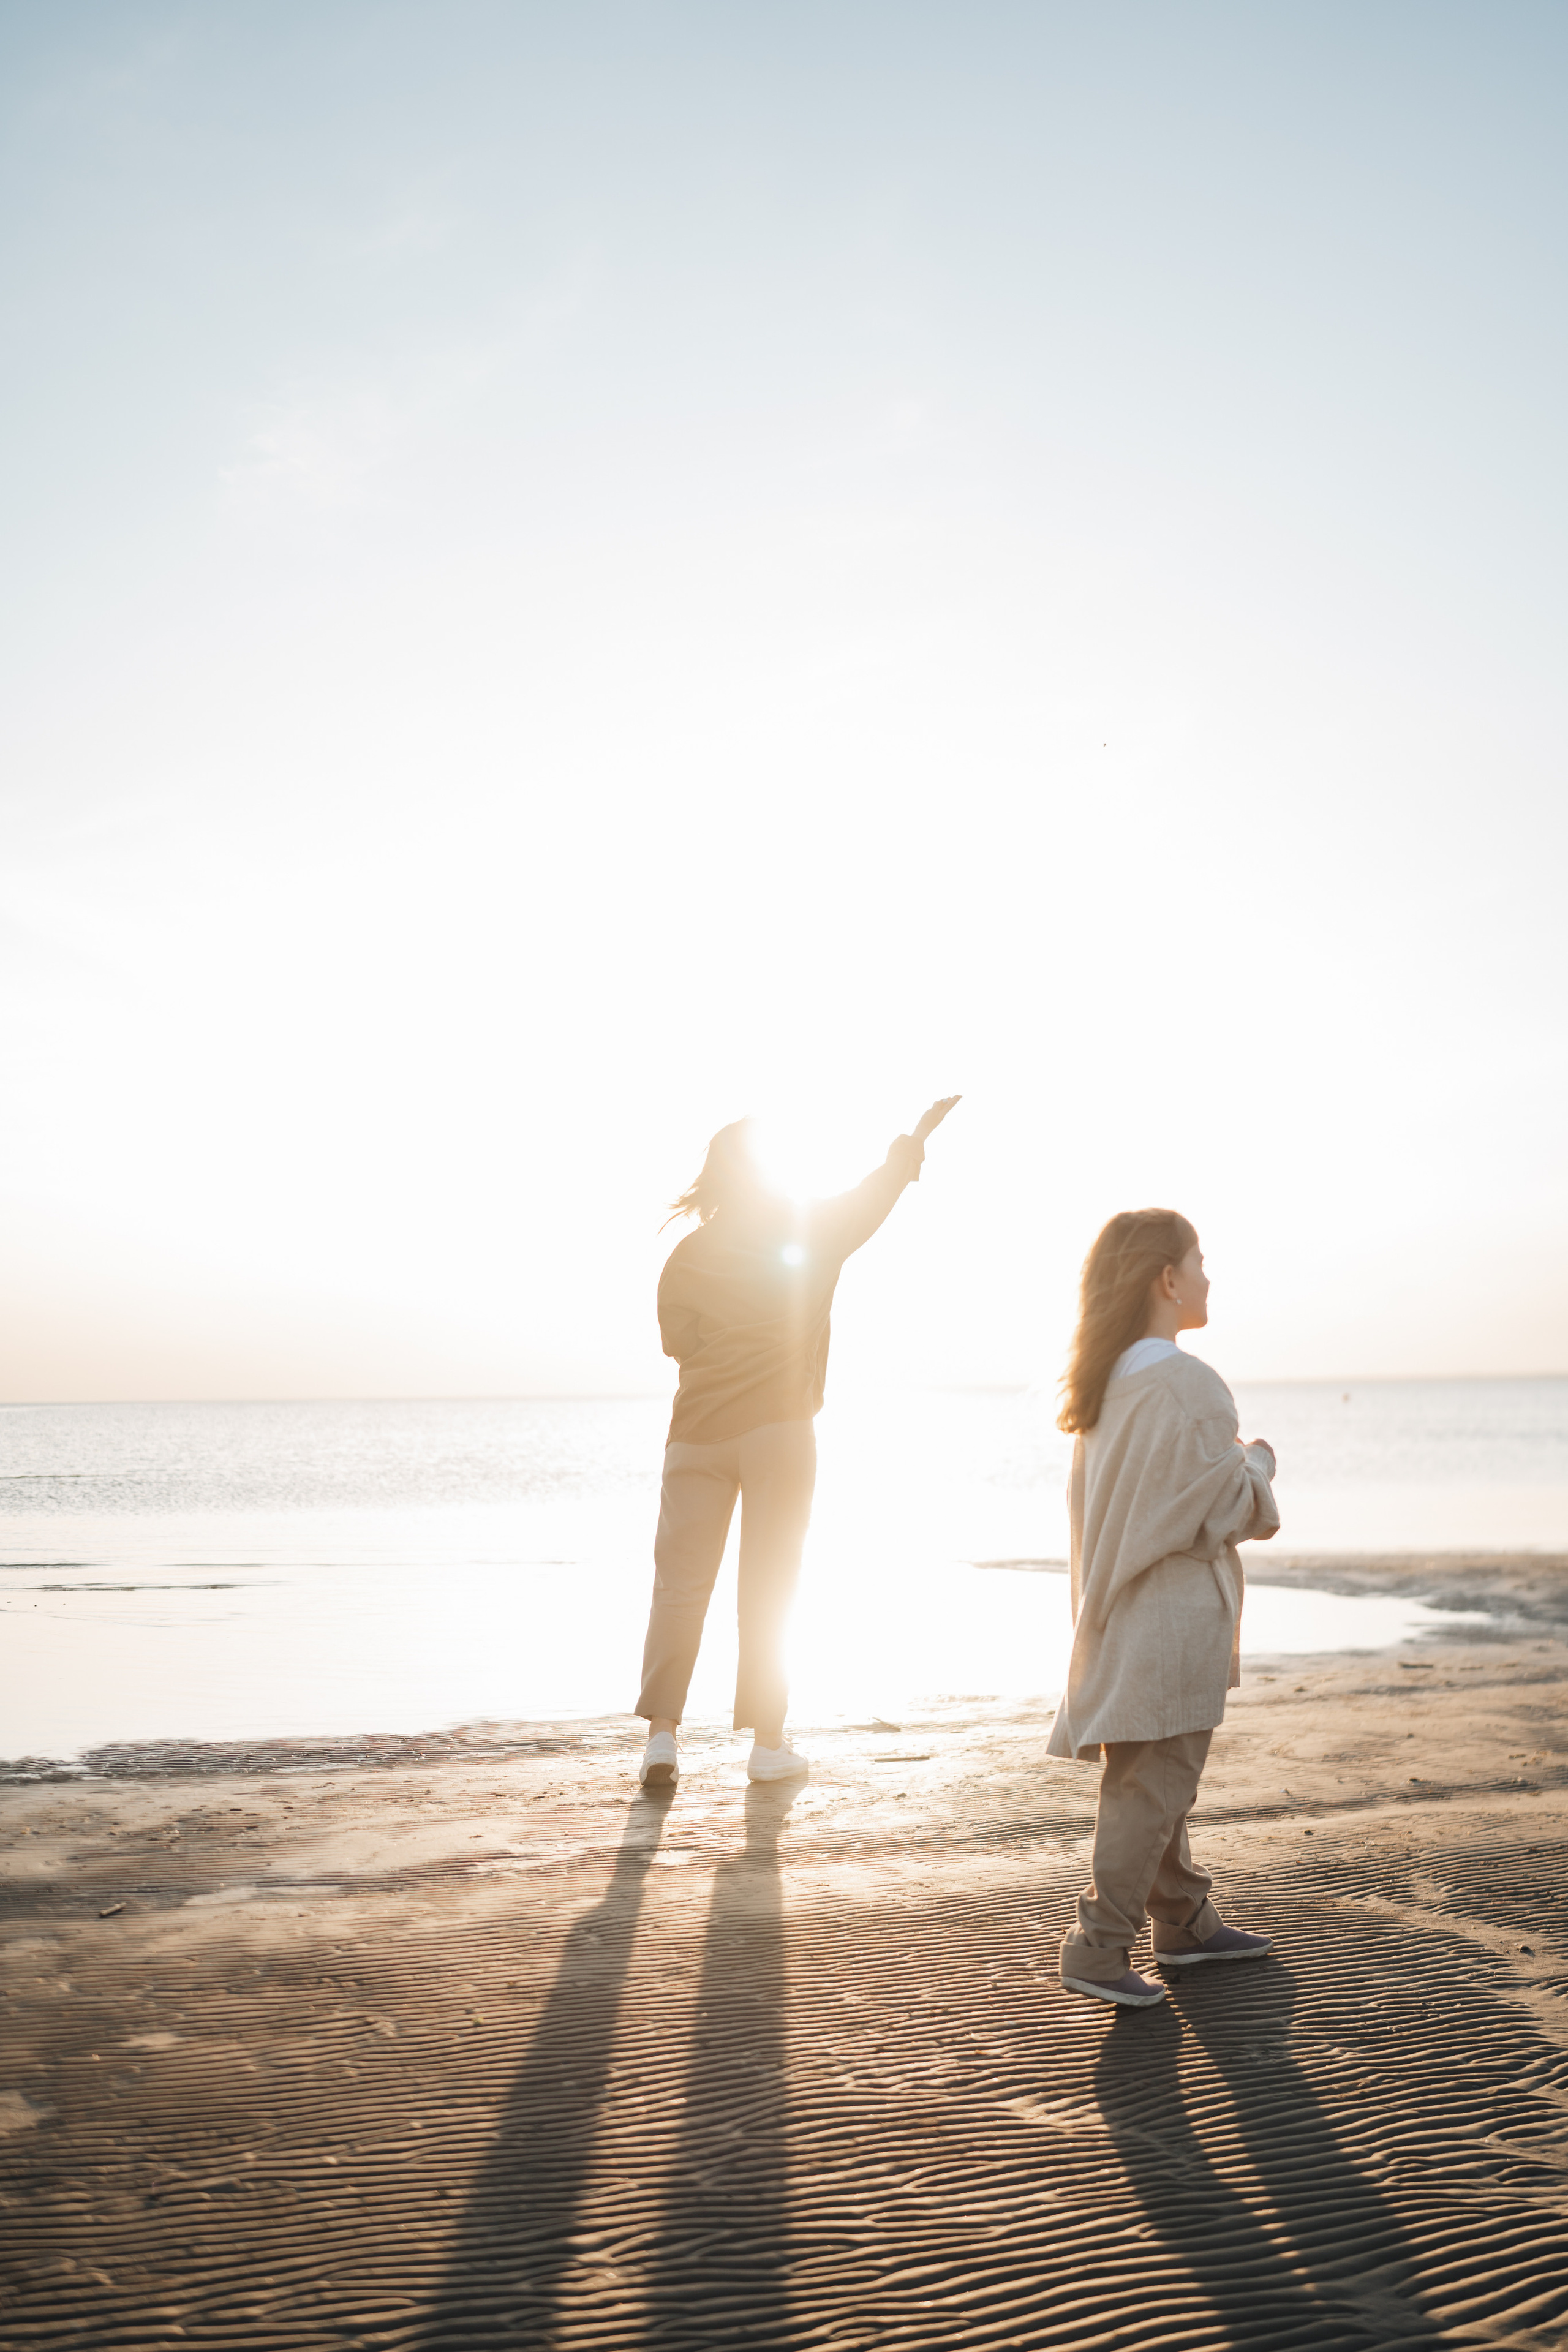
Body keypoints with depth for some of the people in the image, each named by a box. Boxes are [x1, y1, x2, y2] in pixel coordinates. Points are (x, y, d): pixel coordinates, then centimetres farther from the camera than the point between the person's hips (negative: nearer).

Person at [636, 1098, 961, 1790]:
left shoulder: (689, 1255, 4)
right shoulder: (808, 1229, 3)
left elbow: (676, 1339, 8)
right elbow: (878, 1190, 18)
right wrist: (919, 1134, 33)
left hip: (699, 1433, 2)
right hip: (778, 1426, -1)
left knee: (679, 1582, 4)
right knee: (769, 1587, 4)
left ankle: (662, 1732, -6)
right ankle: (768, 1744, 8)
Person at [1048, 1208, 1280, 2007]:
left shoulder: (1106, 1385, 6)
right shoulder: (1188, 1387, -20)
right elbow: (1230, 1512, -17)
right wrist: (1259, 1460, 3)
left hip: (1123, 1608, 9)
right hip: (1176, 1618, -9)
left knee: (1152, 1780, 18)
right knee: (1149, 1789, 0)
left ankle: (1184, 1921, 32)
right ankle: (1099, 1949, 5)